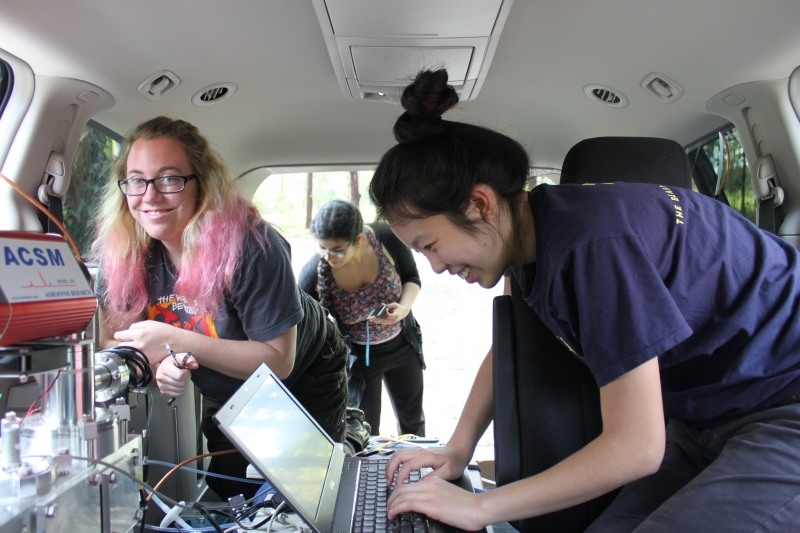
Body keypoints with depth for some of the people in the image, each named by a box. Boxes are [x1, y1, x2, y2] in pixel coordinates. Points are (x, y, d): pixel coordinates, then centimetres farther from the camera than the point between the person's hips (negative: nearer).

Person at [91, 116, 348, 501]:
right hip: (225, 396, 5)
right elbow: (114, 339, -11)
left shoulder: (248, 243, -33)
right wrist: (160, 365, -33)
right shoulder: (123, 250, -18)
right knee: (225, 493, 21)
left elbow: (278, 361, -31)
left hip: (305, 380, -4)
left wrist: (175, 340, -37)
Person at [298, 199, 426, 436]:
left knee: (413, 419, 23)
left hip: (402, 344, 3)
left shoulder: (388, 239, -27)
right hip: (356, 355, -3)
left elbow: (412, 278, -6)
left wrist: (404, 307, -26)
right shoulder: (313, 274, -30)